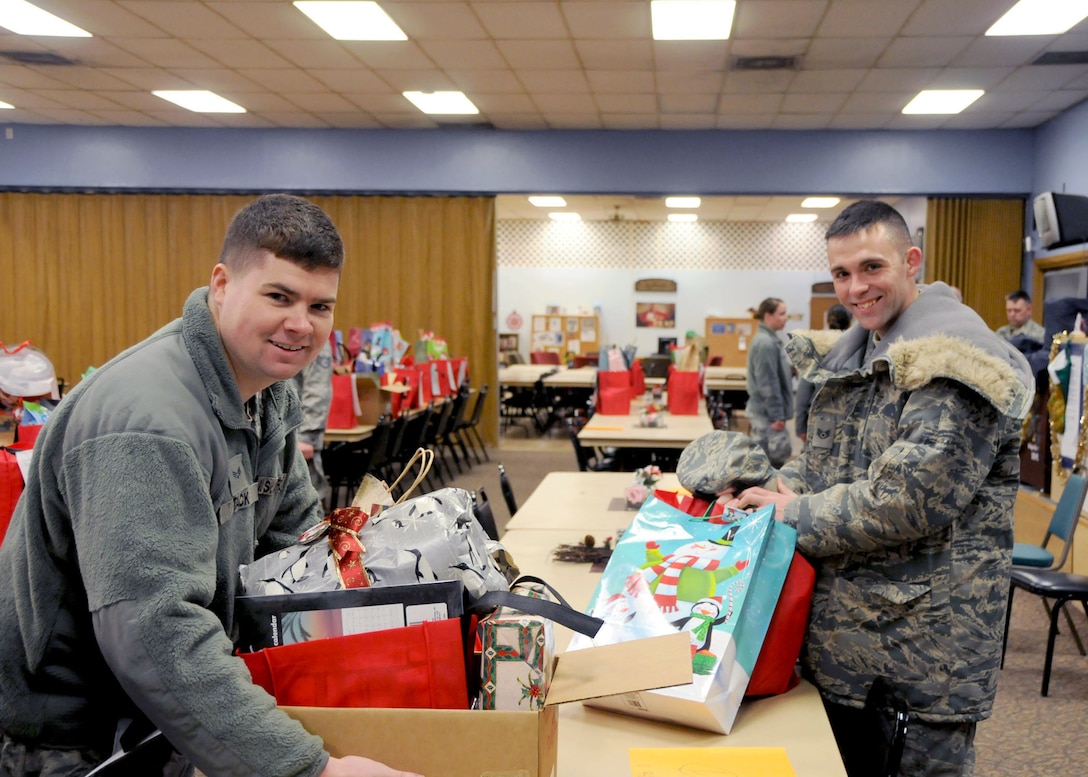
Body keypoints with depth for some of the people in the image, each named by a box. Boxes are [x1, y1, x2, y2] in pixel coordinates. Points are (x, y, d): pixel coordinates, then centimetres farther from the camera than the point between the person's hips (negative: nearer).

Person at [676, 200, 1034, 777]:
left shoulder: (954, 357, -18)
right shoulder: (858, 351, 11)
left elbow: (912, 498, -26)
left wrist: (794, 514, -16)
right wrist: (774, 488, -4)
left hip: (921, 643, -8)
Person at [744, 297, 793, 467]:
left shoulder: (770, 339, 12)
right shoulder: (765, 343, -18)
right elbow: (768, 384, -20)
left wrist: (792, 370, 7)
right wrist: (776, 416, -19)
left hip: (763, 411, 10)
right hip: (767, 414, -10)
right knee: (774, 459, -6)